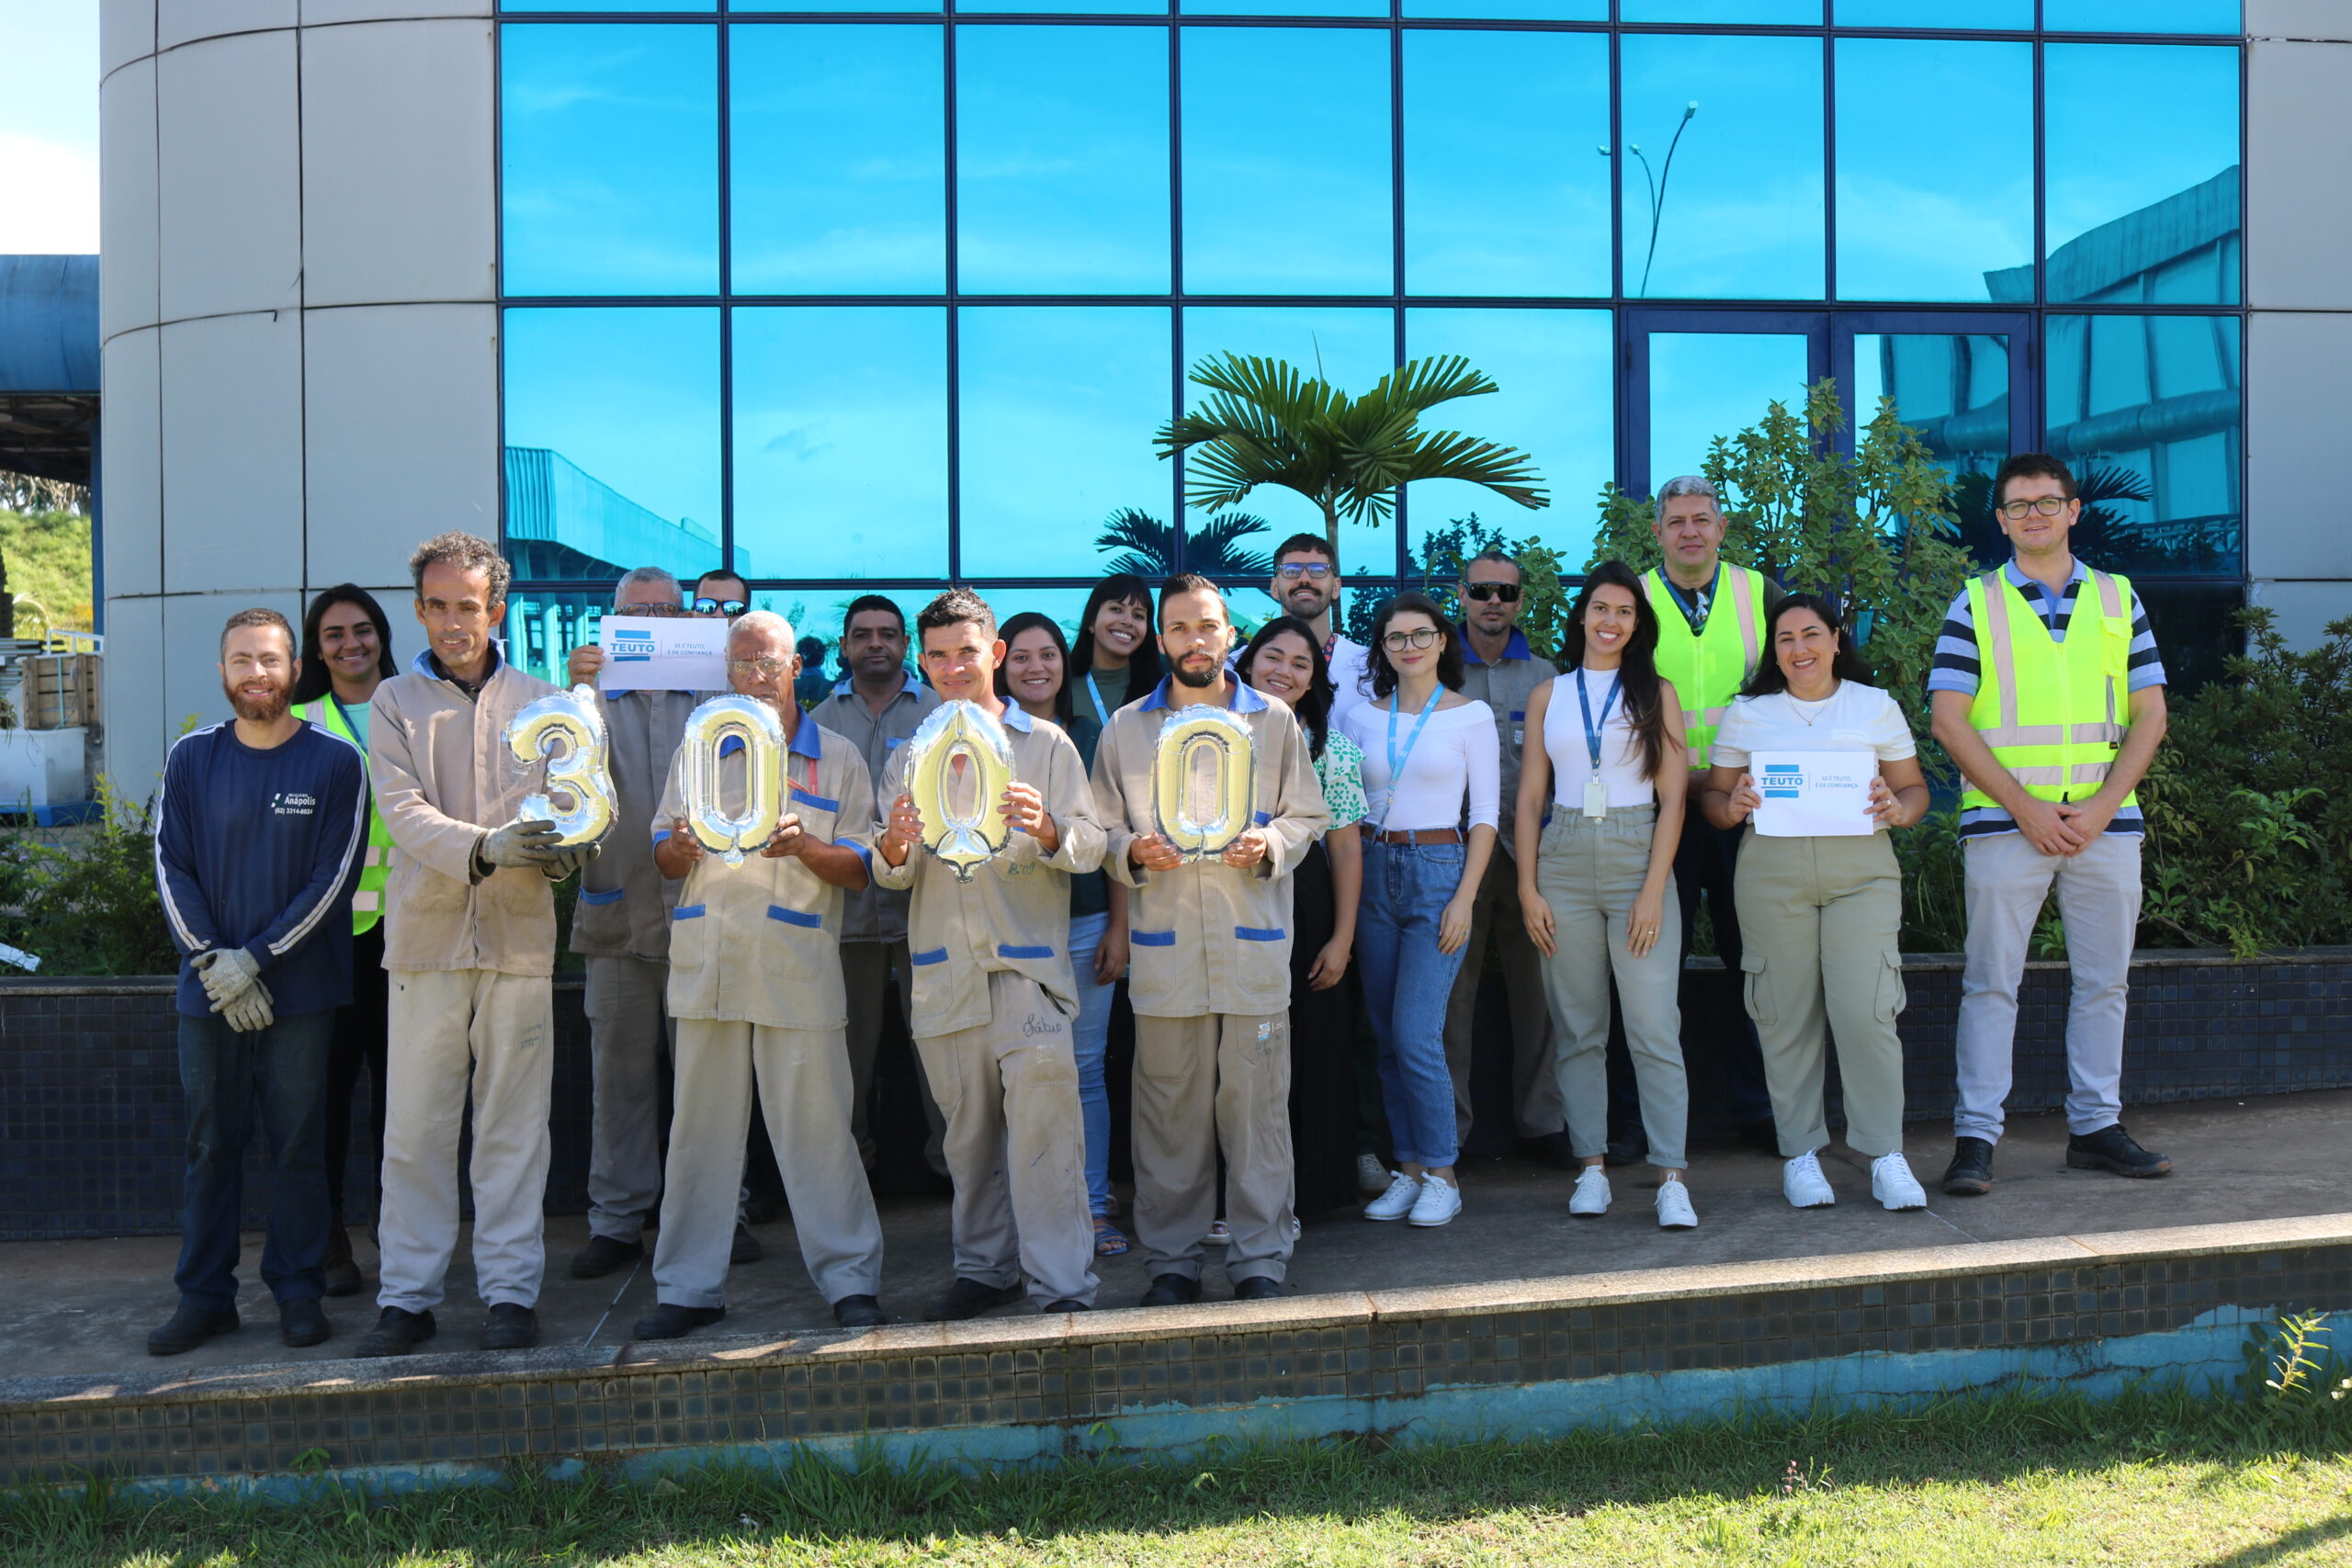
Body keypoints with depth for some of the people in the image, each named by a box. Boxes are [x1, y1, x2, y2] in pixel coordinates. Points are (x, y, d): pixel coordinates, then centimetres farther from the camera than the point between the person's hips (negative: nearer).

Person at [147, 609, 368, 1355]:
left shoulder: (335, 762, -2)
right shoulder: (192, 758, 6)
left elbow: (332, 879, -6)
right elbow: (171, 868, 3)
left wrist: (254, 957, -11)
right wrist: (211, 960, -9)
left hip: (299, 990, -2)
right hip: (207, 990, 2)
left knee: (298, 1144, 3)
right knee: (210, 1145, 7)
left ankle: (298, 1291, 14)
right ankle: (204, 1295, 17)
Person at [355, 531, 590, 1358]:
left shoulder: (541, 702, 12)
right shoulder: (396, 702, 8)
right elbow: (404, 813, -6)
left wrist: (570, 844, -18)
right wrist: (486, 847, -24)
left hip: (519, 934, 1)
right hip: (425, 933, 0)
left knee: (514, 1125, 4)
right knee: (414, 1125, 3)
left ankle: (511, 1290, 12)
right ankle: (407, 1296, 13)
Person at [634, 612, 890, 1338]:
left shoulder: (838, 758, 9)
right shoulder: (695, 752, 16)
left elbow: (860, 867, 4)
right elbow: (663, 854, 13)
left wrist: (803, 845, -15)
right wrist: (681, 848, -10)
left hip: (798, 959, -2)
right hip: (706, 956, 2)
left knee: (815, 1120, -3)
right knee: (701, 1121, 5)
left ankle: (850, 1279, 7)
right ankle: (688, 1286, 13)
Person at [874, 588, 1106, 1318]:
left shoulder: (1045, 744, 7)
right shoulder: (908, 758, 15)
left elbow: (1091, 846, -1)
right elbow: (895, 874, 8)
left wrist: (1047, 830, -23)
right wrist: (895, 848, -16)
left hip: (1029, 963, -3)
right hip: (945, 969, 3)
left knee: (1042, 1119, -13)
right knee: (968, 1128, 9)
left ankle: (1062, 1283, -10)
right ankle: (985, 1268, 23)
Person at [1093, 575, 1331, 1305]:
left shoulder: (1274, 720, 11)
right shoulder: (1125, 728, 11)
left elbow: (1308, 816, 12)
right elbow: (1101, 830, 11)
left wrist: (1269, 845, -8)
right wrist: (1133, 852, -9)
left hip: (1254, 941, 0)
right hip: (1163, 941, 0)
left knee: (1257, 1101, 0)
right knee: (1168, 1104, 3)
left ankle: (1260, 1257, 10)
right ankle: (1171, 1258, 14)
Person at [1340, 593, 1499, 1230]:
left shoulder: (1471, 716, 0)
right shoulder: (1362, 719, 10)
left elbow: (1485, 814, -2)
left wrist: (1465, 897, -10)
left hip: (1438, 871, -4)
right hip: (1373, 873, 4)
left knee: (1415, 1035, -11)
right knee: (1388, 1038, 6)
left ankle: (1441, 1175, 2)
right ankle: (1408, 1170, 16)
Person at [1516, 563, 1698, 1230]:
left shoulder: (1657, 693, 6)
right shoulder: (1548, 696, 12)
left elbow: (1672, 800, 1)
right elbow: (1529, 799, 10)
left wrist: (1653, 891, -8)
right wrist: (1528, 888, 0)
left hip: (1637, 860, -2)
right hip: (1564, 862, 2)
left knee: (1654, 1026, -7)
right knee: (1578, 1028, 4)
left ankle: (1671, 1178, -5)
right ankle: (1591, 1168, 11)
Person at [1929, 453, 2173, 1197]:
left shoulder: (2118, 599, 11)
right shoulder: (1976, 604, 4)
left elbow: (2150, 714, 8)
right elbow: (1949, 719, -3)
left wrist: (2101, 808, -6)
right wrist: (2025, 807, -11)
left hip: (2105, 822, 3)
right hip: (2005, 823, -3)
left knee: (2104, 979, 8)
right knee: (1991, 981, -2)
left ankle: (2096, 1126, 19)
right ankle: (1975, 1137, 1)